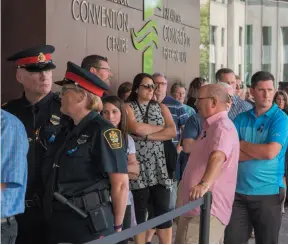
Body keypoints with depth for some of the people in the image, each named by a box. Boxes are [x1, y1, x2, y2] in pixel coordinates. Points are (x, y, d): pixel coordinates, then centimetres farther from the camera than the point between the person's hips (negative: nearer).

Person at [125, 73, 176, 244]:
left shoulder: (161, 107, 13)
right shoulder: (128, 107, 4)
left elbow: (173, 132, -2)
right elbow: (136, 128, -15)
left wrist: (147, 135, -10)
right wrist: (161, 128, -4)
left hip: (160, 167, 2)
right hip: (138, 166, -2)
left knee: (163, 210, 1)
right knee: (139, 211, 3)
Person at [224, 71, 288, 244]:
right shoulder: (241, 119, 7)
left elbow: (271, 152, -19)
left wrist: (242, 145, -5)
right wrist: (259, 152, -13)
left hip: (268, 192, -3)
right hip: (239, 191, 4)